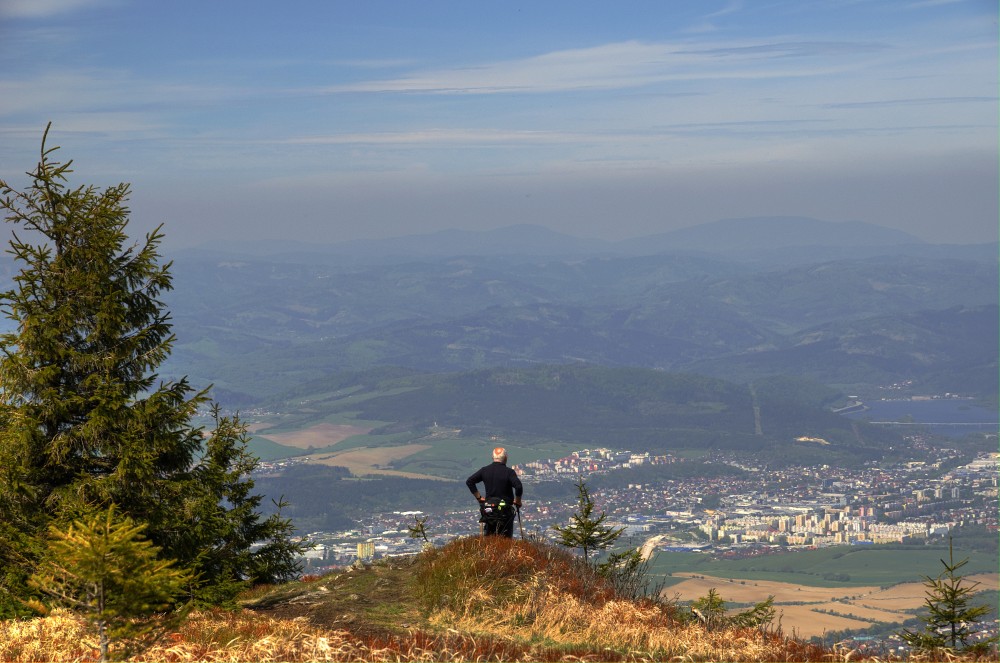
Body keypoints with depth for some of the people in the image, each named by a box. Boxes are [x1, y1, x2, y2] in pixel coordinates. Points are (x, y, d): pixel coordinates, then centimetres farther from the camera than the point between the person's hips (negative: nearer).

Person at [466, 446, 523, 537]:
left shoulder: (485, 470, 2)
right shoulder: (509, 472, -11)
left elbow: (469, 482, 4)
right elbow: (518, 487, -23)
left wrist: (479, 497, 8)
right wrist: (518, 501, -7)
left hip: (488, 510, 3)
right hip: (506, 511, -3)